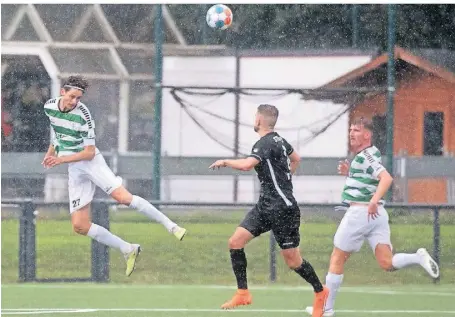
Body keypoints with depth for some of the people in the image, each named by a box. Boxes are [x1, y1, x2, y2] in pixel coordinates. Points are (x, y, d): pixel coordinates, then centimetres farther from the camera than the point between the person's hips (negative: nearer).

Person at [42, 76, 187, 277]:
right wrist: (51, 149, 19)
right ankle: (128, 250, 5)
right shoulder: (49, 106, 0)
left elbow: (89, 153, -16)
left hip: (90, 162, -6)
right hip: (74, 170, 6)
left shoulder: (83, 115, -18)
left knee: (122, 196, -28)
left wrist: (61, 159, -21)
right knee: (79, 226, -4)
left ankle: (171, 226, -22)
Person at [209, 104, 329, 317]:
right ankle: (243, 294, 2)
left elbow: (247, 164, -34)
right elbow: (296, 159, 29)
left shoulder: (266, 144, -18)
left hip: (283, 209, -10)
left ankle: (320, 292, 20)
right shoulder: (278, 140, 11)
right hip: (265, 206, 10)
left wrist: (225, 162, -17)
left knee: (292, 260, -1)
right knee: (235, 242, -2)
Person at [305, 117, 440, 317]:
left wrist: (374, 201, -38)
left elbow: (386, 178, -26)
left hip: (360, 211, -9)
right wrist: (349, 173, 17)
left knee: (337, 259, 6)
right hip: (377, 214, 9)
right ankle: (419, 258, -25)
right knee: (387, 263, -3)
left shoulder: (366, 156, -11)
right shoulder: (368, 155, 18)